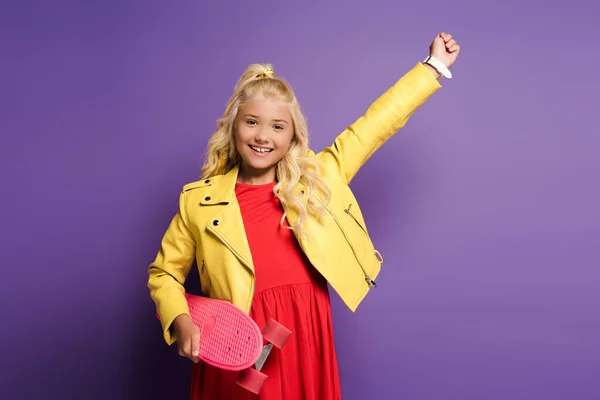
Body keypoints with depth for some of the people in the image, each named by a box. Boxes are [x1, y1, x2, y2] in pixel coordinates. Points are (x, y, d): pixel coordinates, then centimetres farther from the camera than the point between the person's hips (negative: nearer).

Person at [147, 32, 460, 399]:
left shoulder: (318, 178, 1)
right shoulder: (198, 200, -2)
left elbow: (378, 122, 5)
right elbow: (164, 274, 7)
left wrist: (434, 65, 9)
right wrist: (181, 322, -10)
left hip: (306, 342, 2)